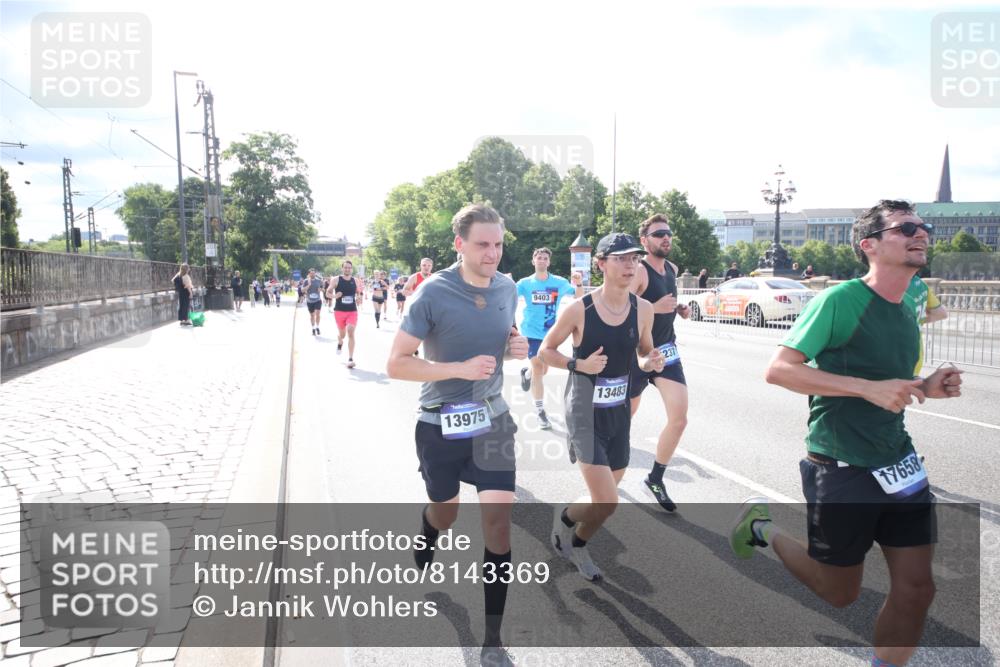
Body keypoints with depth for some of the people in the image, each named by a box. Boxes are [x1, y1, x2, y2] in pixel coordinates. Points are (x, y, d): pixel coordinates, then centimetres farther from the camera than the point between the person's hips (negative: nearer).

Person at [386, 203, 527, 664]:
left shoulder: (508, 289, -2)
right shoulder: (434, 293, -17)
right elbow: (396, 364, -16)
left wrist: (517, 346, -6)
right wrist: (460, 368, -27)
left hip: (492, 419, 3)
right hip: (441, 424, -2)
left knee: (498, 519, -5)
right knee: (445, 512, 18)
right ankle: (425, 543, 57)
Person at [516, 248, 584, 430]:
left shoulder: (559, 282, -2)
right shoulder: (525, 283, -5)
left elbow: (579, 297, 3)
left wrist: (579, 284, -18)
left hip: (551, 333, 3)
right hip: (532, 332, -3)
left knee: (542, 370, 14)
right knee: (539, 369, -6)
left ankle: (526, 374, 51)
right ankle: (540, 411, 5)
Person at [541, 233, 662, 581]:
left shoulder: (643, 309, -4)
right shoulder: (579, 309, -16)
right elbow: (546, 350, -4)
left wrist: (651, 363, -11)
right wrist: (579, 364, -21)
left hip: (619, 411, 5)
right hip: (585, 412, -5)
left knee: (606, 500, 16)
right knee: (607, 503, -13)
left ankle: (576, 544, 46)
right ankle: (565, 518, 22)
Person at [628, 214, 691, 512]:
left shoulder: (672, 269, 7)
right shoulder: (638, 271, -17)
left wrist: (678, 308, 5)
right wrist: (655, 308, -31)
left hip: (666, 351, 6)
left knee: (679, 419, -6)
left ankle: (655, 479, 12)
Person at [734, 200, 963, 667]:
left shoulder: (907, 310, 9)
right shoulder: (840, 299, -16)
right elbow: (779, 369, -21)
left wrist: (925, 387, 0)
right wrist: (870, 387, -27)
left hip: (899, 465, 7)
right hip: (841, 470, -7)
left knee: (916, 589, 6)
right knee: (840, 593, 10)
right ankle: (762, 526, 30)